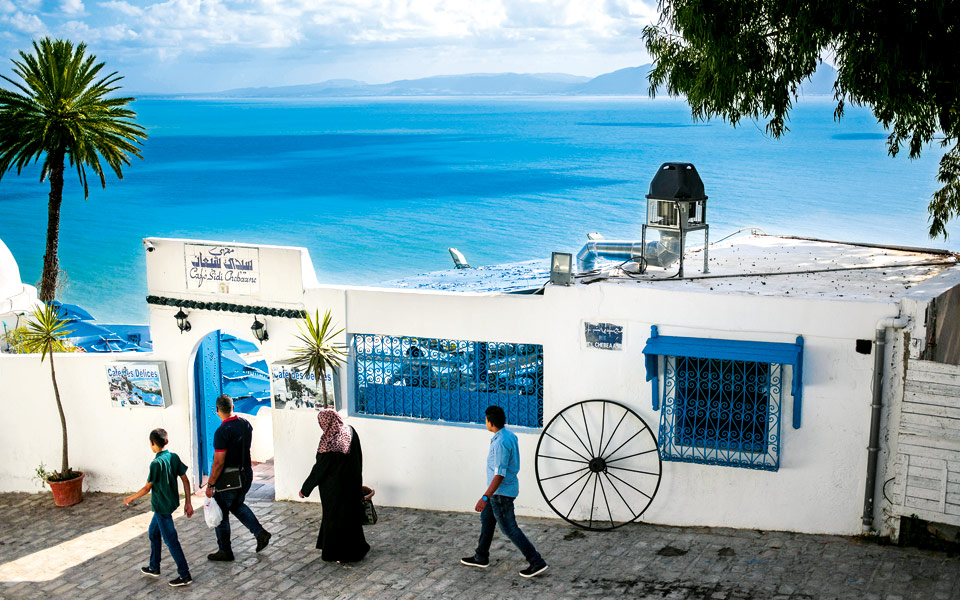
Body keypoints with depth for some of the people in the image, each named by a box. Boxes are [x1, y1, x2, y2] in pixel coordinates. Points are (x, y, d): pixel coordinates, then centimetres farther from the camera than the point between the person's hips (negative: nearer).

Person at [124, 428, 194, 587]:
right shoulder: (174, 457, 1)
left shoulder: (157, 463, -20)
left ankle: (185, 575, 1)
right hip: (172, 502, 8)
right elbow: (185, 480, 2)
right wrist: (188, 502, 8)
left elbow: (147, 488, -14)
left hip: (162, 507, -8)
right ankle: (154, 567, 35)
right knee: (153, 533, 24)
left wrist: (130, 498, 1)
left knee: (171, 540, -2)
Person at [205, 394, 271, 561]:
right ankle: (260, 532, 15)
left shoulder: (222, 432, -23)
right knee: (237, 505, 27)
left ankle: (225, 551, 18)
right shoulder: (245, 424, -1)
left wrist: (210, 485, -14)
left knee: (221, 513, 9)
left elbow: (219, 462, -21)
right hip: (247, 475, 7)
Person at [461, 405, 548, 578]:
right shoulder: (510, 435, 3)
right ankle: (481, 558, 35)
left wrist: (485, 498, -31)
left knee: (509, 529, -1)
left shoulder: (501, 443, -28)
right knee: (486, 519, 21)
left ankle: (537, 562, 3)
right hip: (501, 490, 10)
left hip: (501, 492, -10)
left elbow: (499, 474, -30)